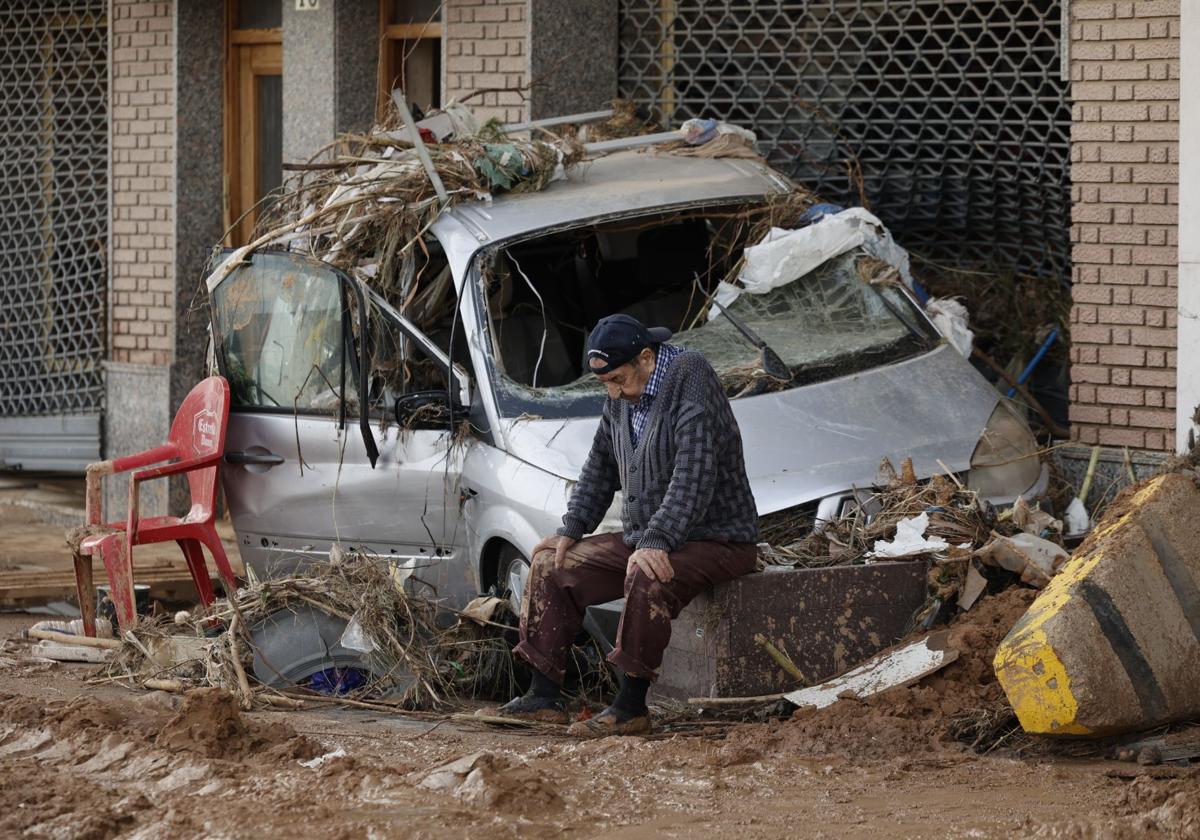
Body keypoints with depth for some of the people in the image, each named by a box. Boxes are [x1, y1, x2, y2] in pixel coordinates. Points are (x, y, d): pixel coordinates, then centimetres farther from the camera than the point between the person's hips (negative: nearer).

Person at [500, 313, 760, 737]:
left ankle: (631, 708, -31)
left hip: (717, 539, -9)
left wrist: (658, 541, -36)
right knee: (553, 564, 2)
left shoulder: (692, 390, -20)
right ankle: (545, 696, 1)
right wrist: (571, 530, 10)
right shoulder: (621, 399, 9)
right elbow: (600, 469, 21)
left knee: (647, 578, -38)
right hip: (645, 536, 9)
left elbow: (693, 479, -29)